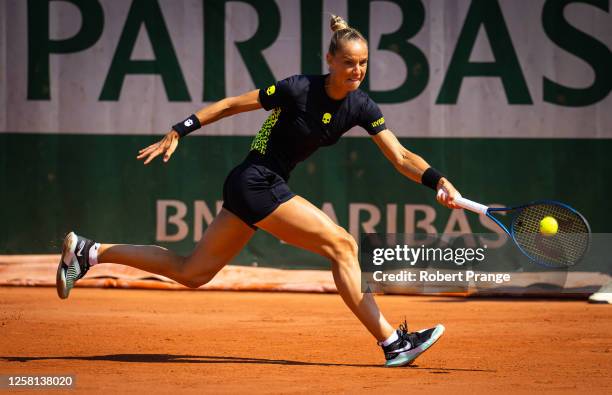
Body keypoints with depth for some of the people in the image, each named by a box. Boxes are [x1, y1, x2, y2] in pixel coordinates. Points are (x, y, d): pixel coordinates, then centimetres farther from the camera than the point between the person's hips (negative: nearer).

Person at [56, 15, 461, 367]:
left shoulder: (361, 107, 0)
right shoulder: (299, 89, -18)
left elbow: (401, 157, -4)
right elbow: (231, 104, -9)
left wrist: (438, 181, -21)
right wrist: (178, 132, -11)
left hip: (257, 189, 8)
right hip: (256, 182, -8)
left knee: (192, 273, 13)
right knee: (341, 243, -15)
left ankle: (88, 252, 22)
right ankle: (393, 342, -14)